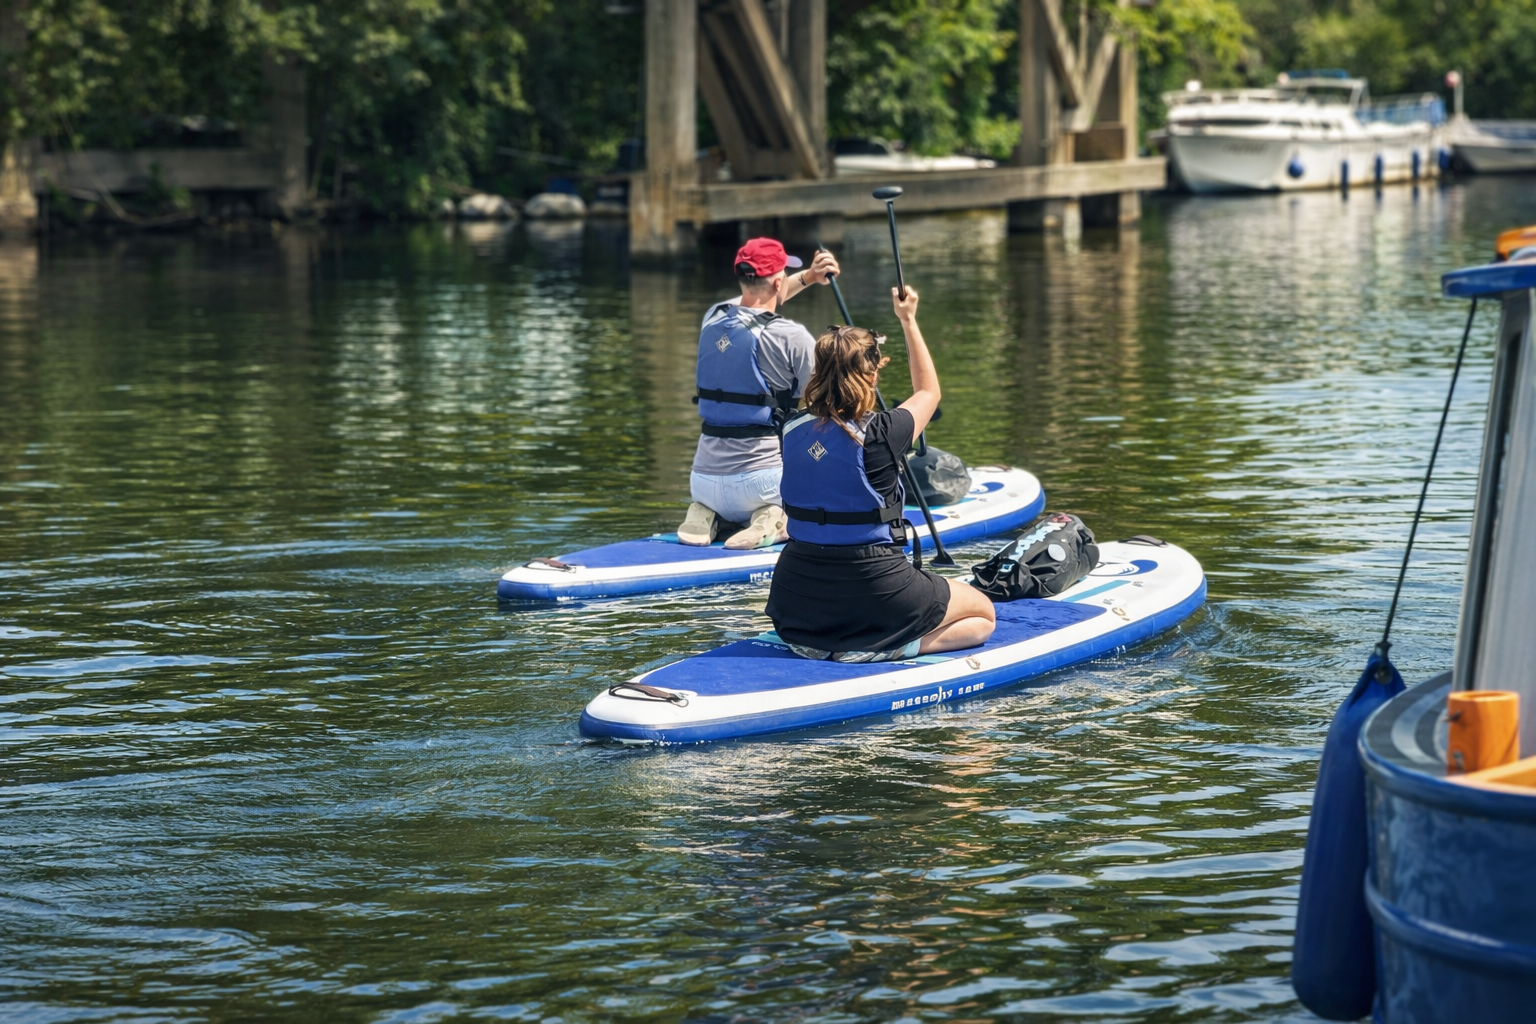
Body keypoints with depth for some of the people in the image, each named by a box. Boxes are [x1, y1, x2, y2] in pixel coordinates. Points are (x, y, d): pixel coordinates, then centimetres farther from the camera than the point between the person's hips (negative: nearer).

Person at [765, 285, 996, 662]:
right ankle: (888, 649, -10)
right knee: (983, 617, 14)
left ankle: (817, 644, 8)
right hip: (871, 586, -6)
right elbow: (929, 391, 5)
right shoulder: (879, 435, -17)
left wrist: (859, 368, 36)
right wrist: (908, 321, 15)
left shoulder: (794, 431, -2)